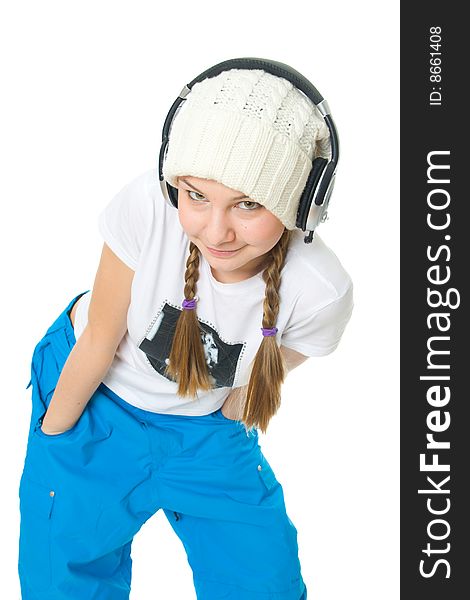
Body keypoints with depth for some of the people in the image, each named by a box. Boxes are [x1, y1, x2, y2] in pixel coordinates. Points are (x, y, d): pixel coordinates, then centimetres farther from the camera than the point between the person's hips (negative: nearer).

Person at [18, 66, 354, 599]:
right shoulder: (149, 206, -34)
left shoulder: (320, 293, -30)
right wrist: (52, 433, -5)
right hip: (93, 396, -1)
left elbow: (256, 385, -9)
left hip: (201, 421, 2)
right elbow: (99, 339, -19)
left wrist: (219, 436, 8)